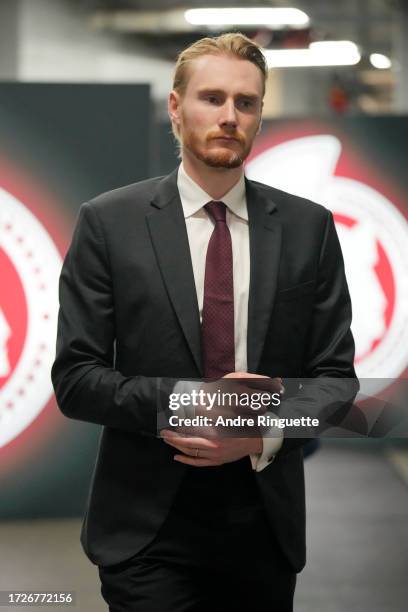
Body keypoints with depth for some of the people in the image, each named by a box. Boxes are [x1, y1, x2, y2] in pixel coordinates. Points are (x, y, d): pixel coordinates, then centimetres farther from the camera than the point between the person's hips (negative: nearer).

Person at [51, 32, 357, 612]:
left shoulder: (308, 227, 3)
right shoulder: (109, 222, -2)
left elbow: (334, 375, 5)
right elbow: (75, 378, -4)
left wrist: (267, 434, -14)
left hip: (266, 524, 2)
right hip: (148, 530, -2)